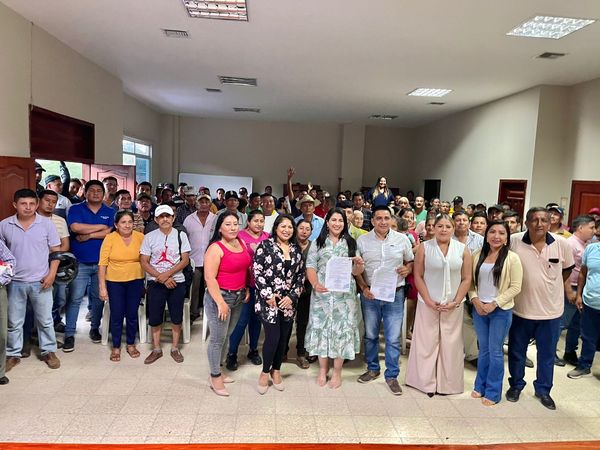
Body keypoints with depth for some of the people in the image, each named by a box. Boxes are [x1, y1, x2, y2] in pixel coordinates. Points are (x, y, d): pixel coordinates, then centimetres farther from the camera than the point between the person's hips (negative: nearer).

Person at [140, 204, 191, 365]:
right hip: (155, 283, 0)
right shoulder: (149, 237, -1)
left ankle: (175, 348, 23)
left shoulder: (181, 235, -1)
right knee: (155, 318, 7)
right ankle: (156, 349, 24)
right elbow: (144, 262, -4)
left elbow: (185, 260, -5)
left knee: (177, 317, 6)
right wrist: (161, 278, -13)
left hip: (177, 282, 0)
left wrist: (167, 274, -16)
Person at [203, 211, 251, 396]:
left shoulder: (241, 243, 7)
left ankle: (217, 371, 32)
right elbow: (209, 278, -19)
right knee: (217, 338, 3)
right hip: (220, 296, -7)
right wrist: (221, 302, -21)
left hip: (238, 297, 7)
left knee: (226, 336, 16)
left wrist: (247, 288, 12)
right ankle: (215, 377, 18)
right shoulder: (216, 248, -15)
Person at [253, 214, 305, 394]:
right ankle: (265, 372, 17)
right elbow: (257, 272, -7)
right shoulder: (265, 245, -4)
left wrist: (292, 296, -3)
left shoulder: (296, 250, 9)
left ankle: (276, 370, 31)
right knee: (273, 337, -6)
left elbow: (300, 275, 9)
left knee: (284, 337, 10)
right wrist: (268, 295, -12)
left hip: (289, 302, 4)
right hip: (269, 300, -4)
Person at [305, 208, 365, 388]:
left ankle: (337, 372, 16)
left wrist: (359, 264, -16)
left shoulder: (351, 243, 9)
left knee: (342, 329, 2)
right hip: (322, 293, 0)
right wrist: (315, 284, -17)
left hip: (344, 294, 0)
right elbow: (310, 267, 0)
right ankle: (323, 369, 21)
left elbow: (356, 272, 7)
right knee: (322, 328, 5)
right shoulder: (318, 243, 7)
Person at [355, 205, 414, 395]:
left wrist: (407, 269, -10)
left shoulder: (402, 239, 0)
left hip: (394, 294, -1)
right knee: (370, 335, 15)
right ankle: (373, 369, 34)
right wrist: (363, 287, -8)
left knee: (393, 338, 3)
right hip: (370, 294, 1)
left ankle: (392, 376, 19)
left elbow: (411, 262, 12)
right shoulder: (362, 241, 0)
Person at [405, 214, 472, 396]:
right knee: (427, 342, 6)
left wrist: (456, 302, -7)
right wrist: (429, 300, -10)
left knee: (450, 343, 8)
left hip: (453, 306, 1)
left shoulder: (462, 249, 1)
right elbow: (418, 276, -3)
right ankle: (427, 382, 20)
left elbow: (466, 279, 1)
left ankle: (447, 383, 23)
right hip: (428, 304, -1)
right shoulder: (424, 247, -2)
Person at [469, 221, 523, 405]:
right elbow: (470, 280, 6)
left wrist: (494, 304, -14)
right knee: (483, 349, 15)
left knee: (495, 351, 5)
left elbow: (515, 287, -10)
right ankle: (480, 386, 29)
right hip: (478, 308, 4)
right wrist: (475, 299, -9)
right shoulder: (477, 255, 3)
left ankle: (493, 392, 19)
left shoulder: (512, 258, -8)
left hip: (501, 310, -3)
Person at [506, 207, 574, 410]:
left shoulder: (561, 244, -9)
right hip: (520, 308, -1)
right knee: (516, 351, 14)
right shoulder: (514, 241, -14)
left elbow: (567, 268, 9)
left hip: (551, 310, 1)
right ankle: (516, 385, 35)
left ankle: (543, 389, 36)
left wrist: (552, 287, 7)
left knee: (547, 354, 16)